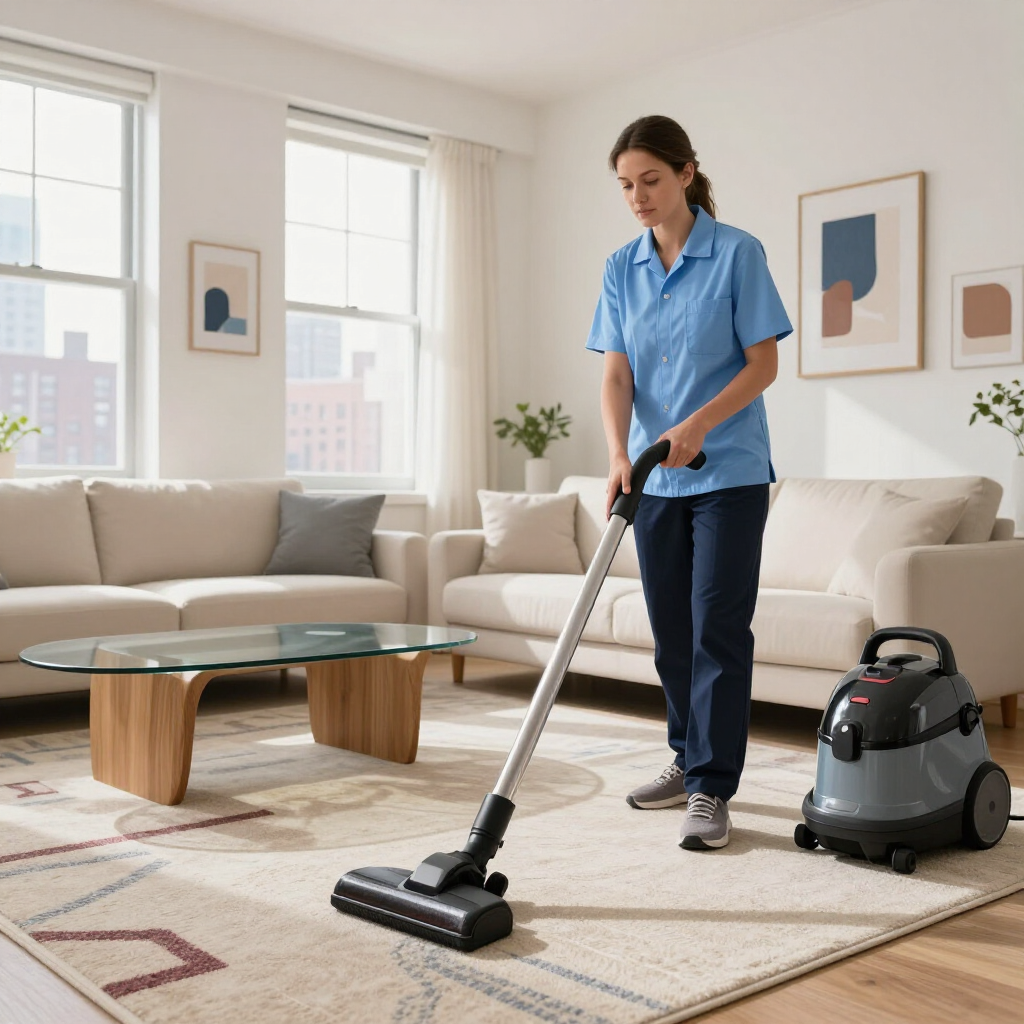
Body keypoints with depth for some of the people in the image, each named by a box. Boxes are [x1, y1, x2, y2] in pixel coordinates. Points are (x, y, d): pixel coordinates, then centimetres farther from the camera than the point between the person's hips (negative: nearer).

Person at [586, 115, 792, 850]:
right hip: (657, 476, 5)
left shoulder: (737, 253, -7)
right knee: (672, 629, 11)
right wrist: (619, 455, -16)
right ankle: (692, 760, 27)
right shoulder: (622, 269, 7)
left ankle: (712, 790, -1)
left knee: (718, 627, -7)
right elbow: (617, 375, 0)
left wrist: (698, 424, -23)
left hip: (729, 471, -5)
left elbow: (764, 363, -9)